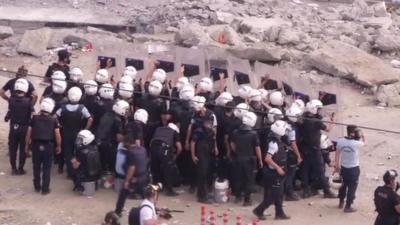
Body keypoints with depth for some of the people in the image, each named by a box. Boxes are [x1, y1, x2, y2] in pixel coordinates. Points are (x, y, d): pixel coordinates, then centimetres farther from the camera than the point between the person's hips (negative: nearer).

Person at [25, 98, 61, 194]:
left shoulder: (34, 118, -2)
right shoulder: (53, 120, -3)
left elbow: (29, 133, 0)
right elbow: (57, 135, -5)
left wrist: (27, 145, 10)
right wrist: (59, 146, 8)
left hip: (36, 145, 1)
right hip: (48, 146, -1)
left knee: (36, 167, 15)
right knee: (46, 168, 7)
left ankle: (37, 187, 24)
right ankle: (45, 189, 9)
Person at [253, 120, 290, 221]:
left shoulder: (277, 141, 8)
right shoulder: (274, 143, -22)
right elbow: (267, 159, -30)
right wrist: (278, 167, -23)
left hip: (278, 172, 10)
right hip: (274, 173, -10)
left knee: (279, 194, 14)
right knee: (273, 195, -3)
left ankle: (279, 213, 20)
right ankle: (259, 210, 7)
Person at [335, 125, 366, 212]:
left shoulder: (340, 141, -10)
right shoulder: (356, 143, -22)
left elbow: (337, 154, 2)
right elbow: (364, 142, 2)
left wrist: (337, 165, 14)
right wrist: (361, 134, 12)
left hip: (343, 167, 5)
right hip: (354, 168, -5)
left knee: (344, 184, 25)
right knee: (352, 187, 8)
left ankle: (341, 203, 37)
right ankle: (348, 207, 13)